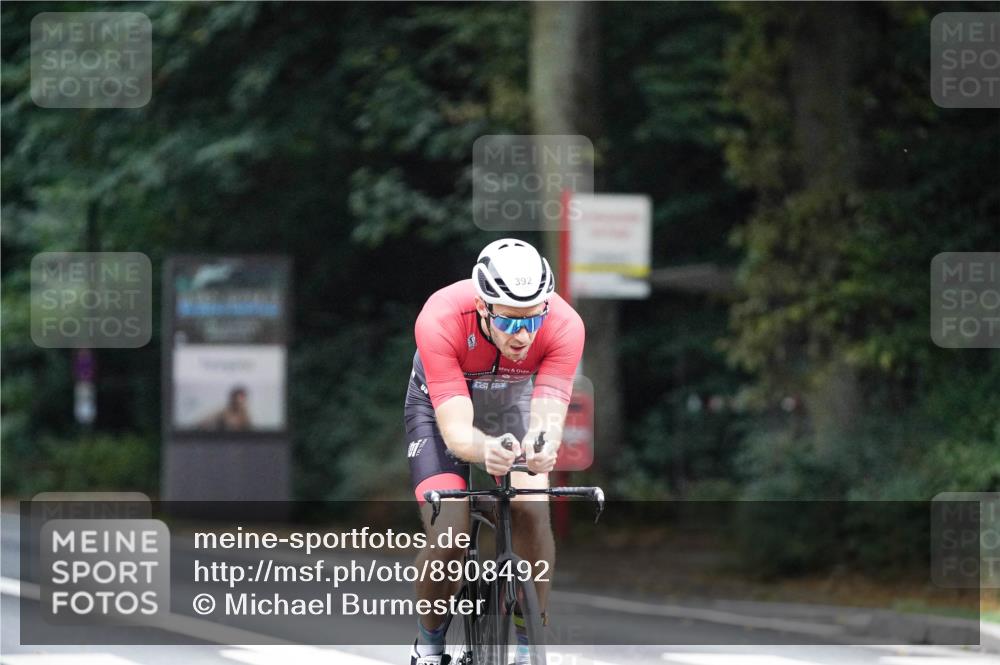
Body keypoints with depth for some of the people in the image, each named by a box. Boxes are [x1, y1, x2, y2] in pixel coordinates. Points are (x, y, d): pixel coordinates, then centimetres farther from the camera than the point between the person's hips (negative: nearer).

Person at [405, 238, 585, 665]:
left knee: (532, 513, -23)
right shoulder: (440, 320, -38)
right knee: (449, 537, -20)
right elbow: (455, 431, -41)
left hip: (513, 402, 2)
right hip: (441, 405, -2)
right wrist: (485, 450, -63)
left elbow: (549, 417, -37)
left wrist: (541, 447, -61)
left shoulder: (564, 325, -33)